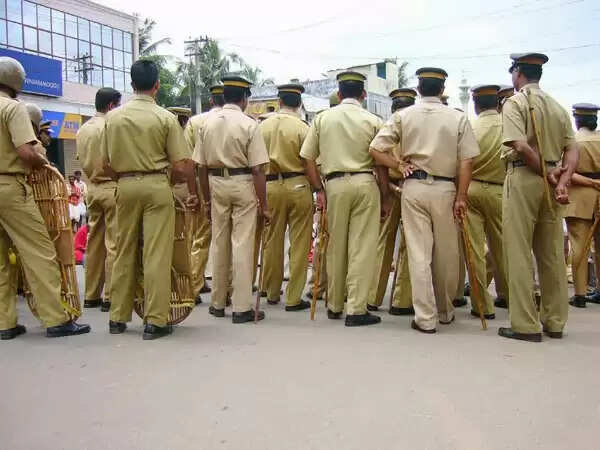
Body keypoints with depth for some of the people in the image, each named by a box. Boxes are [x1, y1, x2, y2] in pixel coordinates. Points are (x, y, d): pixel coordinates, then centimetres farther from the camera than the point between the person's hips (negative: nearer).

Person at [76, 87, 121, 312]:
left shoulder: (82, 129, 11)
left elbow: (82, 159, 15)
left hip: (93, 188, 8)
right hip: (112, 187, -8)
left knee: (94, 242, 12)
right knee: (114, 244, -4)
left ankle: (91, 295, 17)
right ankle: (110, 297, -2)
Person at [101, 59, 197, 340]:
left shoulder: (112, 117, 3)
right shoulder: (165, 117, -6)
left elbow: (106, 163, 8)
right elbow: (181, 164, -8)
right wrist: (193, 191, 7)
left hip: (125, 186, 4)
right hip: (156, 185, -3)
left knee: (124, 252, 13)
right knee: (157, 254, 0)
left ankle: (118, 318, 22)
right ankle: (154, 321, 3)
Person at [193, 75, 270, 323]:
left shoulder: (207, 123, 3)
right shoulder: (249, 124, -9)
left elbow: (201, 167, 5)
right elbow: (257, 169, -13)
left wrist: (206, 199, 14)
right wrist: (264, 205, -8)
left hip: (216, 184, 4)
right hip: (243, 184, -4)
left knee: (219, 245, 14)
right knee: (242, 245, 1)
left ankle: (218, 303, 25)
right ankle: (242, 307, 5)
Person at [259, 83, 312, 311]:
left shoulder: (262, 126, 3)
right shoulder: (302, 128, -8)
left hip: (270, 186, 4)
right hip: (298, 186, -3)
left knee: (272, 241, 14)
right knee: (299, 243, 4)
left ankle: (272, 293, 27)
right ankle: (293, 298, 7)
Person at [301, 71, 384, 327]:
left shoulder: (322, 118, 7)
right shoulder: (372, 121, 2)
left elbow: (307, 157, 4)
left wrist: (319, 190, 7)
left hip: (335, 184, 2)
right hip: (365, 183, -2)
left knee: (336, 247, 13)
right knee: (362, 248, 2)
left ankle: (334, 306, 24)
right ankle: (356, 310, 2)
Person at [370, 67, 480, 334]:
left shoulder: (403, 116, 4)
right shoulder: (458, 118, 3)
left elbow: (376, 149, -2)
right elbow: (466, 162, -2)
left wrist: (400, 165, 2)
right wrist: (461, 197, 1)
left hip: (414, 187, 0)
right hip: (445, 188, 0)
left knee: (419, 253, 1)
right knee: (446, 254, 11)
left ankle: (425, 318, 1)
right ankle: (446, 312, 26)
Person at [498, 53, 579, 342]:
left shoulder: (515, 102, -4)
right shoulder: (557, 106, 16)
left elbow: (520, 146, -18)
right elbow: (572, 149, 5)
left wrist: (547, 173, -9)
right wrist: (563, 179, -6)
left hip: (524, 177, -6)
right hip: (551, 183, 7)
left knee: (519, 253, -2)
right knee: (552, 253, 11)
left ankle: (526, 325, -1)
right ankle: (555, 322, 18)